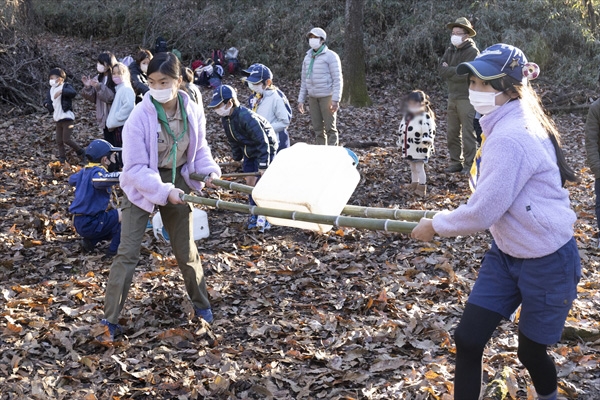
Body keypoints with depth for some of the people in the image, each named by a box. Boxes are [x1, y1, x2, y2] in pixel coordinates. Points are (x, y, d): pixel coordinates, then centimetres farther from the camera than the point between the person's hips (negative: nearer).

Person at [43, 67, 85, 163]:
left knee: (66, 139, -12)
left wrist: (61, 91, -38)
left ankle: (81, 152, 6)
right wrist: (47, 104, -8)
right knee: (59, 141, 6)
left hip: (67, 117, -7)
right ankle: (62, 159, 13)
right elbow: (47, 100, 15)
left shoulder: (66, 86, -8)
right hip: (58, 119, 7)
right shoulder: (51, 89, 13)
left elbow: (73, 93, -28)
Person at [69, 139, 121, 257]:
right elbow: (99, 181, -40)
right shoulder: (98, 171, -16)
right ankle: (113, 250, -3)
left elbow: (71, 180, 31)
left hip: (78, 223, 9)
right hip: (89, 224, -9)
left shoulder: (85, 170, 11)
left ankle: (90, 241, 11)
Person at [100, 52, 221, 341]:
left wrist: (210, 171, -16)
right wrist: (163, 192, -34)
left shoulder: (193, 112, -11)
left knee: (186, 249, 13)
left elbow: (199, 150, 4)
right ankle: (110, 320, 4)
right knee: (128, 252, -6)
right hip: (141, 186, -3)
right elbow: (135, 167, -22)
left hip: (177, 181, 3)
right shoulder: (140, 116, -23)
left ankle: (201, 305, 34)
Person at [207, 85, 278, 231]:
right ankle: (255, 215, 20)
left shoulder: (247, 117, -34)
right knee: (250, 182, 7)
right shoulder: (225, 118, -8)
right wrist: (237, 157, 14)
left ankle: (264, 217, 2)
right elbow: (233, 140, 9)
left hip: (265, 149, -8)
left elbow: (262, 142, -30)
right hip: (249, 151, 8)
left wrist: (263, 165, -27)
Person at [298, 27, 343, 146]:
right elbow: (304, 80, 19)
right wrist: (301, 100, 13)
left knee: (330, 128, -4)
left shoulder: (330, 56, -3)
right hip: (312, 97, 6)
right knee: (318, 129, 7)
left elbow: (338, 79, -8)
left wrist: (336, 99, -16)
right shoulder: (307, 57, 15)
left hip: (327, 96, -6)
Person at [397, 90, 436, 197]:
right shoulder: (407, 116, 11)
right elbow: (401, 130, 19)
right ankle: (414, 184, 31)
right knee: (413, 168, 19)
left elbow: (429, 130, -22)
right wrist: (400, 143, 22)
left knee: (419, 168, -3)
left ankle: (422, 188, 3)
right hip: (409, 148, 8)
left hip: (420, 148, -8)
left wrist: (426, 140, -34)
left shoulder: (425, 117, -14)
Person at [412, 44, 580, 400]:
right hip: (507, 253, 8)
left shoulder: (509, 139, -29)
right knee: (468, 340, 2)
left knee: (531, 351, 13)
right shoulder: (507, 125, 2)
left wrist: (436, 225, -11)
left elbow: (481, 214, -26)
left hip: (546, 263, -8)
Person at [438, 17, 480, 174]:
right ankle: (456, 162, 19)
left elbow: (464, 74, -20)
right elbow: (442, 69, 1)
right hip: (452, 97, 7)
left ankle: (469, 165, 2)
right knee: (452, 133, 10)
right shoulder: (450, 51, 12)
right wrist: (455, 72, -14)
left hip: (467, 98, -7)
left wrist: (448, 70, -7)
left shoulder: (472, 52, -10)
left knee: (468, 133, -4)